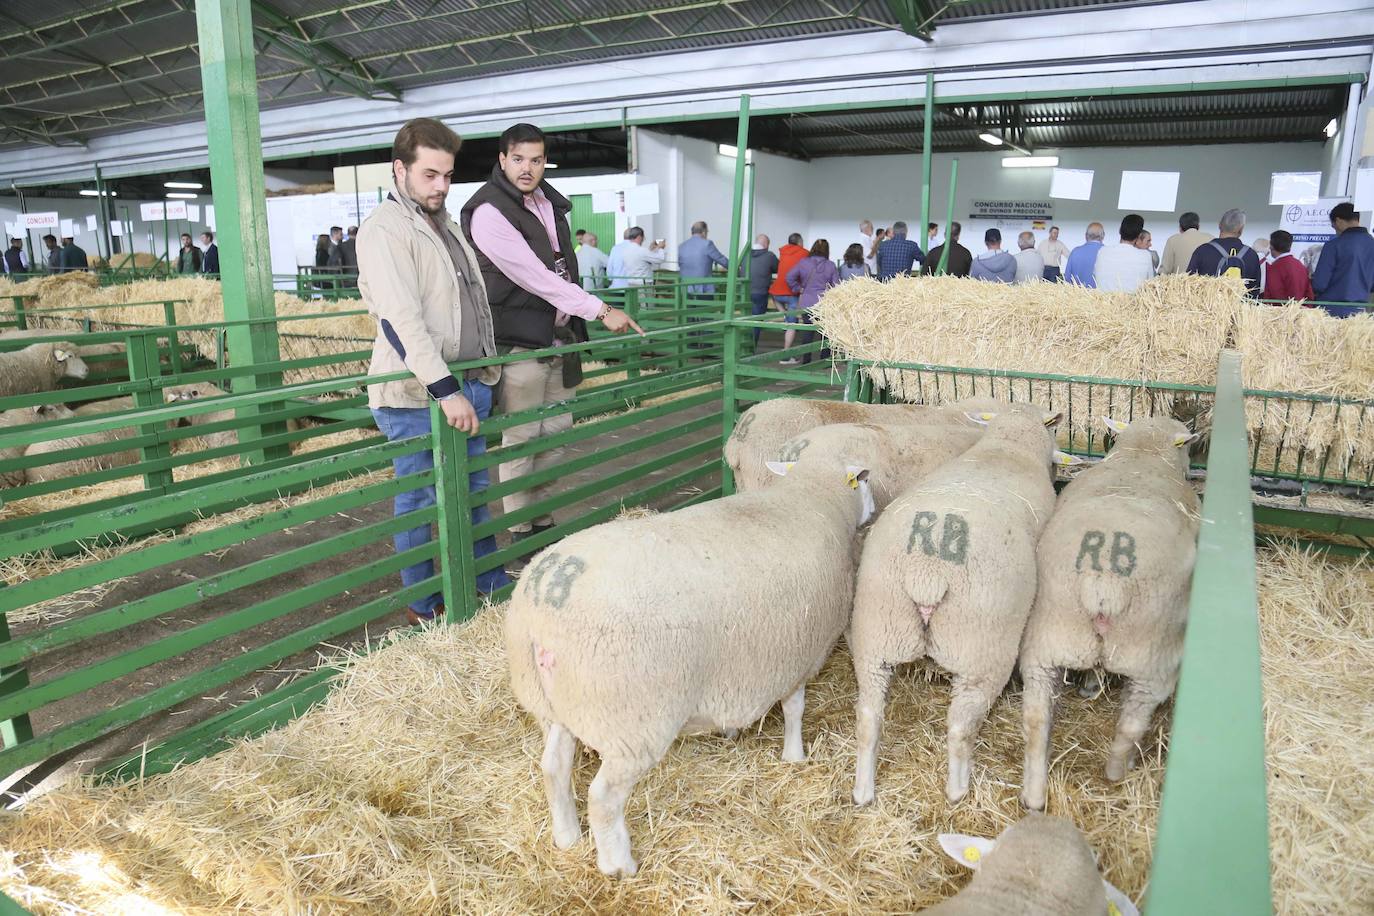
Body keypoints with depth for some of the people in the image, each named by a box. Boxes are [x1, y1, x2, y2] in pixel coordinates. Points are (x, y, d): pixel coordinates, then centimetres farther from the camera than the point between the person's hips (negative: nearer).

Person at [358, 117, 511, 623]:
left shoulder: (445, 222, 15)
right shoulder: (385, 228, -12)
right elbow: (400, 318, -23)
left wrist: (485, 373, 20)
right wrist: (445, 389, -28)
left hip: (468, 383, 8)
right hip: (414, 393, -8)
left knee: (473, 488, 17)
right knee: (419, 499, 4)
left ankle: (491, 580, 32)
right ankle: (423, 604, 18)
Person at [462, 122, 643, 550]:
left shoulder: (549, 201, 12)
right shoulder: (489, 212, -14)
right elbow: (535, 277, -20)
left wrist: (576, 326, 16)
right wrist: (600, 310, -20)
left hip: (560, 337, 8)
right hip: (520, 342, -8)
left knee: (556, 433, 12)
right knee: (521, 441, -1)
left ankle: (544, 521, 25)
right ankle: (521, 531, 11)